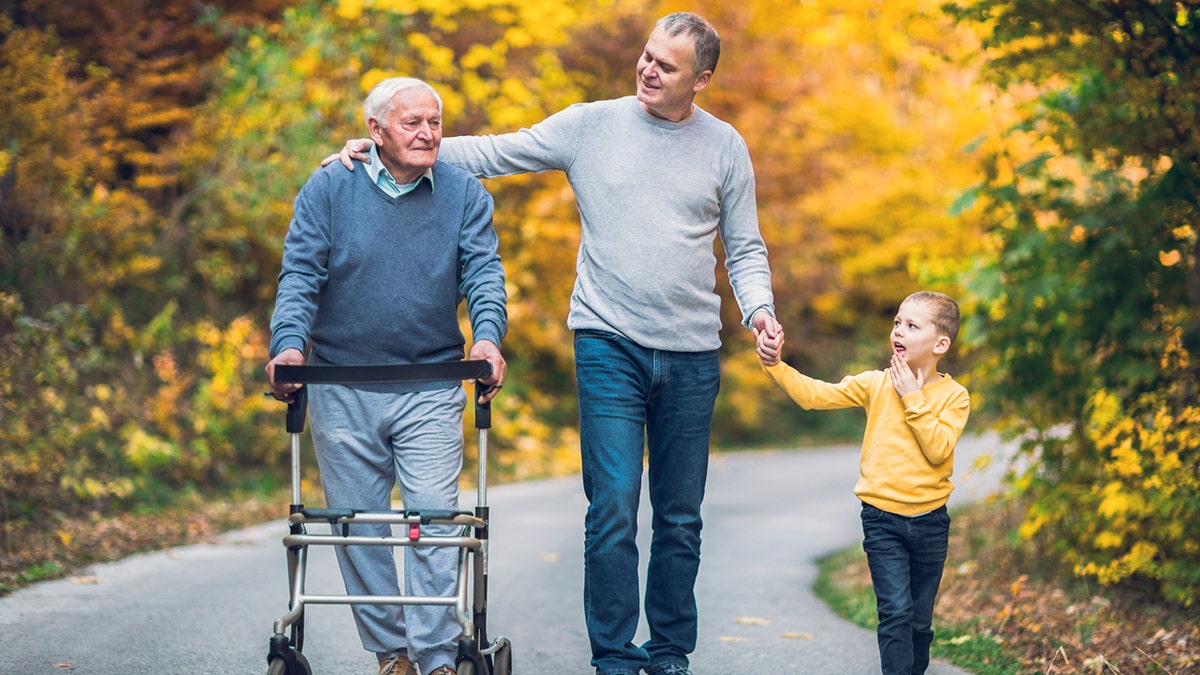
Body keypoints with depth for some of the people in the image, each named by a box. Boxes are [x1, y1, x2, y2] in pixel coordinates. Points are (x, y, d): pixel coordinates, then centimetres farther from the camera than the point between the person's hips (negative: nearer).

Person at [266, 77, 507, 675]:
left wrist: (487, 337, -24)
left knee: (434, 520, -8)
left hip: (430, 393, 0)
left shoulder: (464, 194, 4)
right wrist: (288, 344, -21)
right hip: (341, 393, 1)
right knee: (358, 527, 5)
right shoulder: (328, 190, 1)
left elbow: (483, 271, -4)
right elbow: (300, 274, -4)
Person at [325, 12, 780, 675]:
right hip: (610, 346, -2)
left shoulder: (724, 147, 7)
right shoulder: (591, 124, 3)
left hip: (691, 357, 2)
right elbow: (494, 153, 3)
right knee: (613, 509, -9)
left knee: (680, 519, 7)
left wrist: (758, 308, -6)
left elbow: (744, 248, 12)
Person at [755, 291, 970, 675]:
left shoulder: (953, 396, -3)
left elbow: (938, 450, -17)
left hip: (930, 521, 1)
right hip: (882, 519, -1)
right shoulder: (876, 385, 0)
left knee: (920, 619, 12)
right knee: (895, 611, -13)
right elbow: (814, 395, -8)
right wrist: (775, 365, -21)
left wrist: (913, 398, -17)